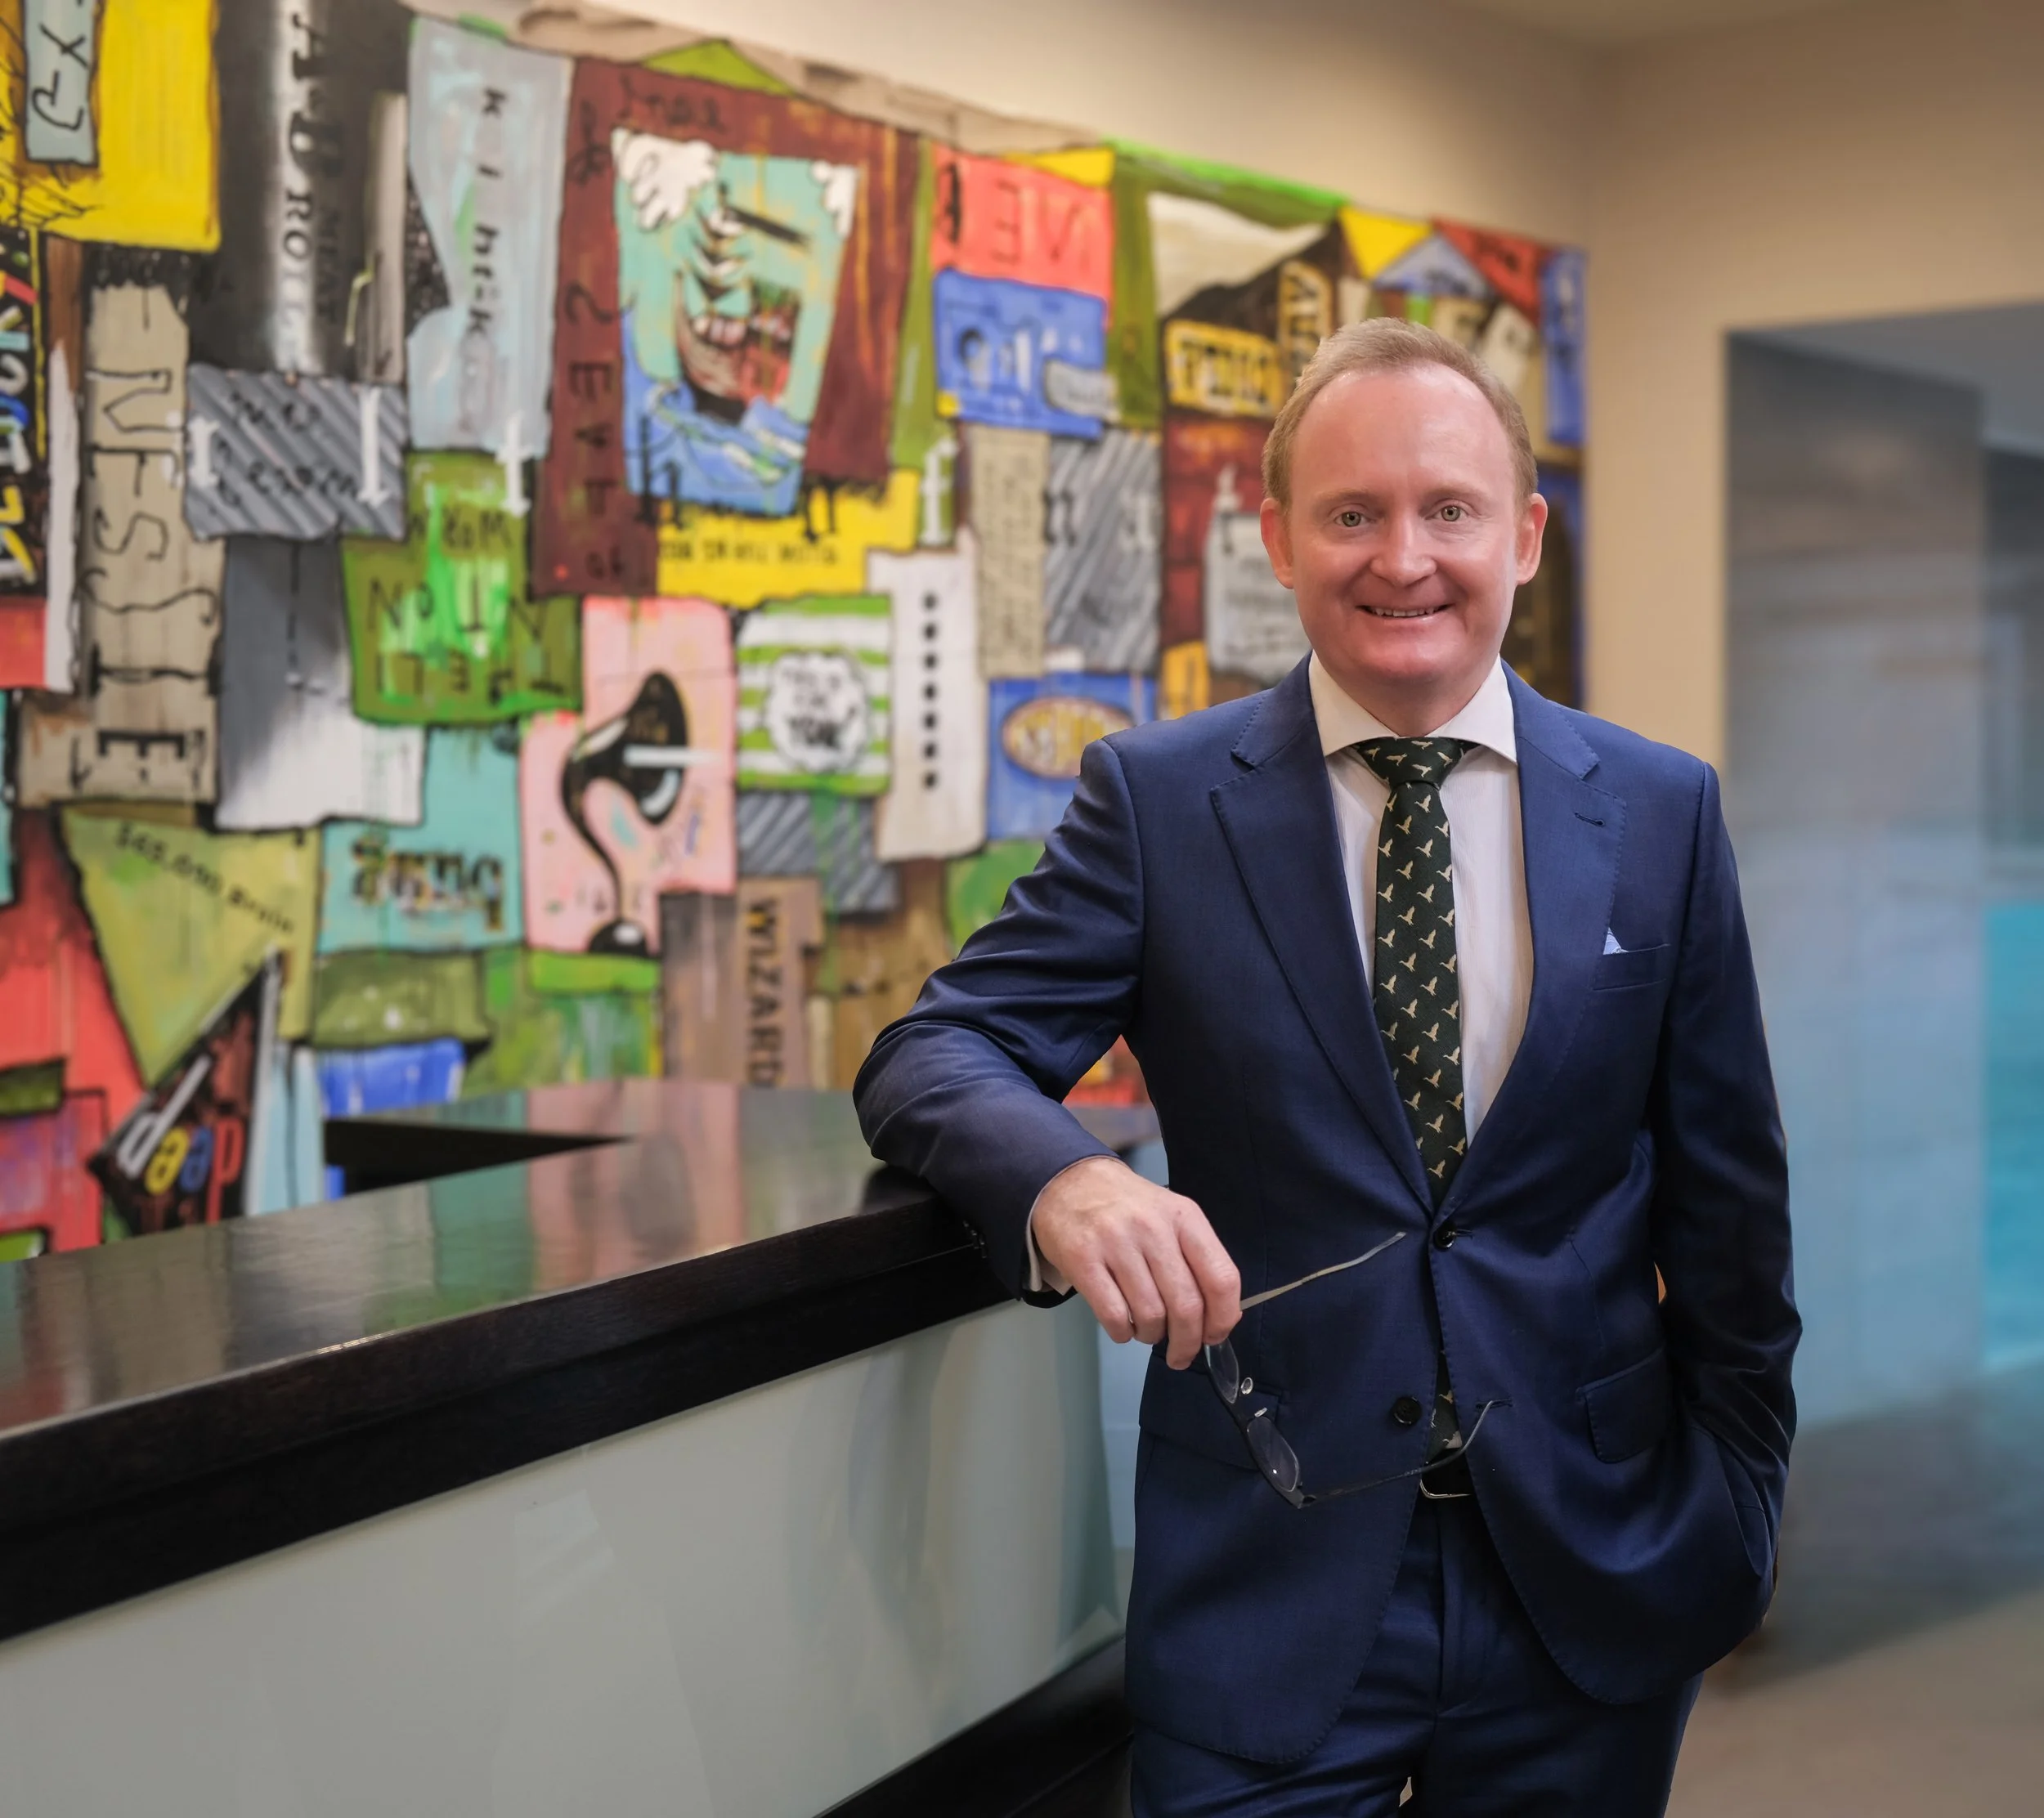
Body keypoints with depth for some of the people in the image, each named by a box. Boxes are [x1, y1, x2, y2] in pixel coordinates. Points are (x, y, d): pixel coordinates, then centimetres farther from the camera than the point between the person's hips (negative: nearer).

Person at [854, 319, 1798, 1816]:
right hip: (1272, 1572, -1)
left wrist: (1738, 1498, 9)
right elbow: (932, 1056, -8)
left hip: (1593, 1579, 2)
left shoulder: (1663, 812, 2)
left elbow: (1725, 1189, 7)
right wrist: (1064, 1181, -29)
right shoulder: (1157, 798, -2)